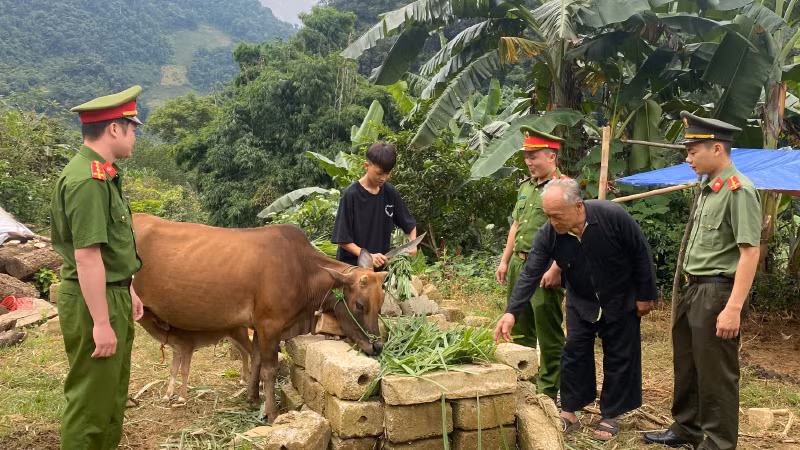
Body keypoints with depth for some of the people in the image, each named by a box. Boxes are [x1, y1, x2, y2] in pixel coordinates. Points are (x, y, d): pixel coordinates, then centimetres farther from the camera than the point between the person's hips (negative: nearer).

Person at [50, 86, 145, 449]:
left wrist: (128, 291, 22)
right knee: (92, 399, 2)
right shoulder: (88, 181, -21)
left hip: (112, 294, 10)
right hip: (92, 302, -10)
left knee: (113, 393, 20)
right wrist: (101, 323, -23)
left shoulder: (104, 175, 10)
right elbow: (87, 257, -24)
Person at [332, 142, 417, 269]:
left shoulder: (391, 192, 0)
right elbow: (342, 239, -13)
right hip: (352, 265, -4)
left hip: (380, 265, 5)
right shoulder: (351, 194, -14)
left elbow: (409, 224, 12)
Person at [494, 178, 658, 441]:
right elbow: (530, 274, -23)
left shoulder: (613, 216, -30)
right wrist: (511, 312, -34)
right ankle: (569, 413, 16)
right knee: (574, 354, 3)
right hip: (581, 303, 2)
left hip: (621, 301, -2)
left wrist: (645, 295, -11)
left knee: (619, 358, 5)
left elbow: (641, 255, -17)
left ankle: (610, 417, 19)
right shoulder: (547, 234, -24)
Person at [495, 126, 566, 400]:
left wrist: (556, 269, -21)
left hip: (544, 268, -8)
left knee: (549, 333, 0)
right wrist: (505, 261, 16)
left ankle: (548, 392, 11)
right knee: (520, 328, 17)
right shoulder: (526, 186, 15)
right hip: (518, 264, 8)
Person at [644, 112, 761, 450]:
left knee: (716, 374, 2)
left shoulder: (739, 190, -15)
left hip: (717, 293, -9)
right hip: (693, 289, 9)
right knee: (686, 365, 19)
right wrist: (690, 290, 16)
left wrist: (733, 308, -24)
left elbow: (750, 252, -20)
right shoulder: (706, 189, 13)